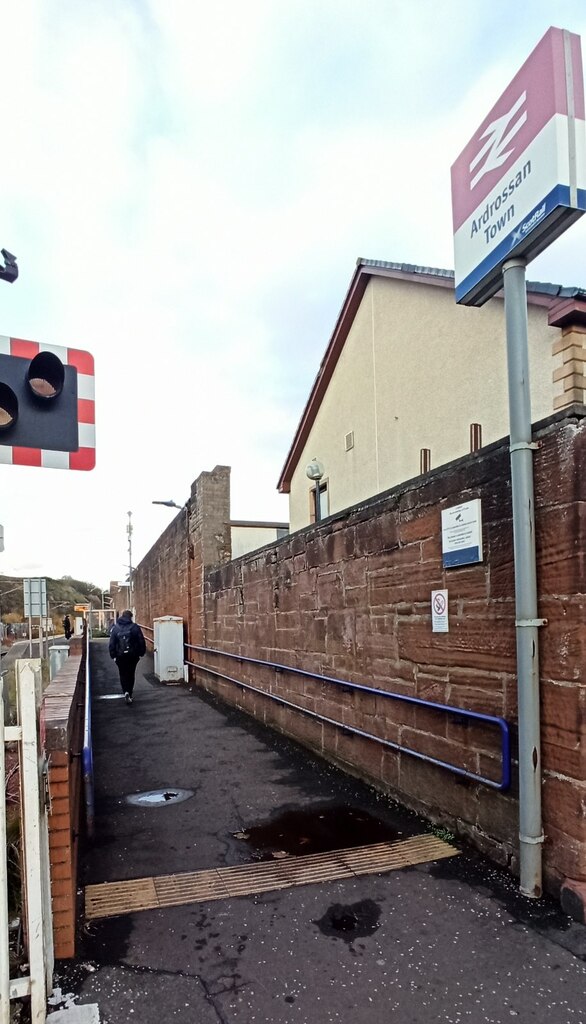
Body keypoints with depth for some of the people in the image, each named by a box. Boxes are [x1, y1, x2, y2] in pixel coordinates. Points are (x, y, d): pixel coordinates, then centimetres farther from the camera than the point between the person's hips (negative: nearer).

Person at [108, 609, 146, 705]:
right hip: (133, 655, 0)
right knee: (131, 674, 14)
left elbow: (111, 643, -1)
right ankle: (130, 693, 15)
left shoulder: (115, 628, -2)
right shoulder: (135, 627, -6)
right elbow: (141, 641, -5)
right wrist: (141, 653, 5)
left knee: (123, 675, 9)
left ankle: (126, 692, -10)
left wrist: (113, 655, 6)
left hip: (120, 656, 0)